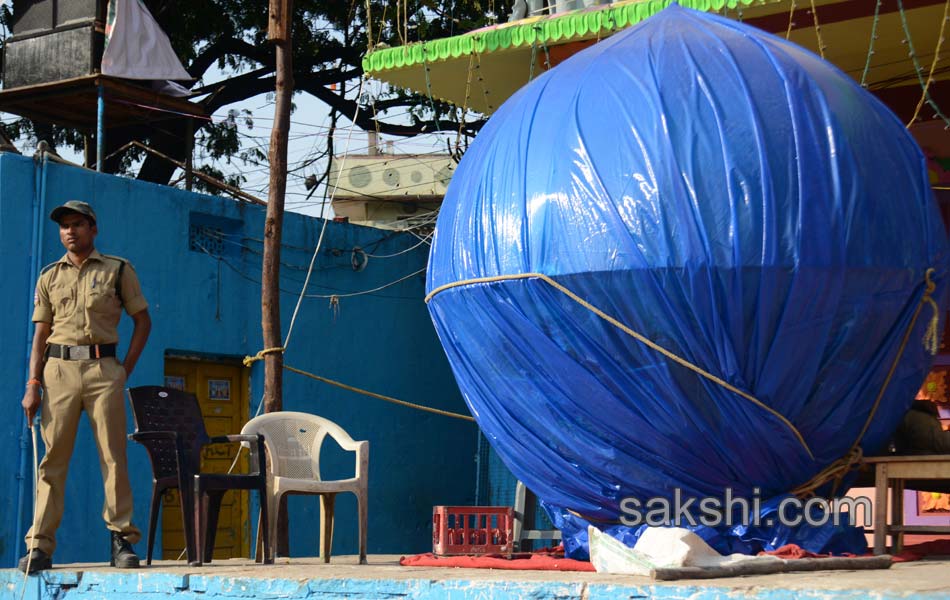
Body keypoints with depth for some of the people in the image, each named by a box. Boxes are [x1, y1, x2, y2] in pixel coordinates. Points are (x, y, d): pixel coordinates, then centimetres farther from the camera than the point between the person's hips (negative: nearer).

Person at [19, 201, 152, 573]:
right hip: (58, 368, 2)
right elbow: (41, 333, 12)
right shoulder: (49, 276, 15)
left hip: (103, 368, -1)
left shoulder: (118, 270, 9)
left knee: (113, 456, -4)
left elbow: (142, 320, 11)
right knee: (53, 458, -2)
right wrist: (33, 384, 2)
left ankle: (122, 539, 1)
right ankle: (39, 546, -3)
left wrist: (126, 369, 2)